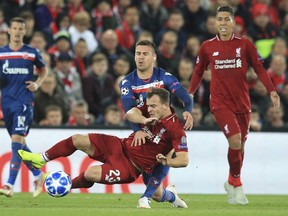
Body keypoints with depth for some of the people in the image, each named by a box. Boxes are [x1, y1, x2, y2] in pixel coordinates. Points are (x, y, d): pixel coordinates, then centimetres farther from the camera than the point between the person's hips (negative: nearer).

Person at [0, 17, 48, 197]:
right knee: (20, 143, 10)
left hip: (25, 101, -4)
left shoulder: (32, 53, 3)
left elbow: (44, 70, 18)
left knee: (17, 140, -15)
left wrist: (37, 84, 0)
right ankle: (38, 175, 28)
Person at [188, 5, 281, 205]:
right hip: (220, 103, -2)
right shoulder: (207, 47, 2)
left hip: (242, 102, 2)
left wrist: (271, 91, -8)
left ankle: (232, 183, 32)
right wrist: (190, 93, 5)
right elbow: (199, 71, 14)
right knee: (235, 141, -19)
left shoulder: (245, 44, 1)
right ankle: (237, 184, -1)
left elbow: (259, 68, 3)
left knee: (240, 145, 10)